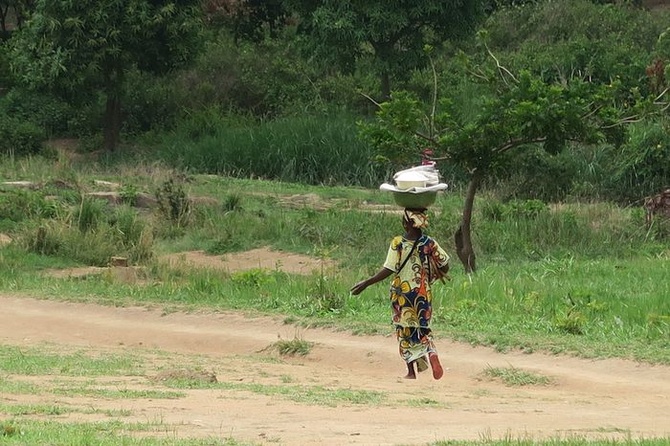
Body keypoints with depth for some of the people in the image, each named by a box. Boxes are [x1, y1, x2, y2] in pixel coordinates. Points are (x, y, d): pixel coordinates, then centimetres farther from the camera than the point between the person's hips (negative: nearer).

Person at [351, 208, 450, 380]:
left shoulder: (397, 243, -14)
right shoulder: (430, 244, -4)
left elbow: (389, 270, -19)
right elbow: (444, 266, -1)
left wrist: (366, 283, -13)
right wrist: (433, 277, 21)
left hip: (401, 293, -3)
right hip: (423, 293, 3)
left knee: (404, 331, 11)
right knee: (423, 328, 15)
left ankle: (411, 371, 11)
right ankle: (431, 353, -16)